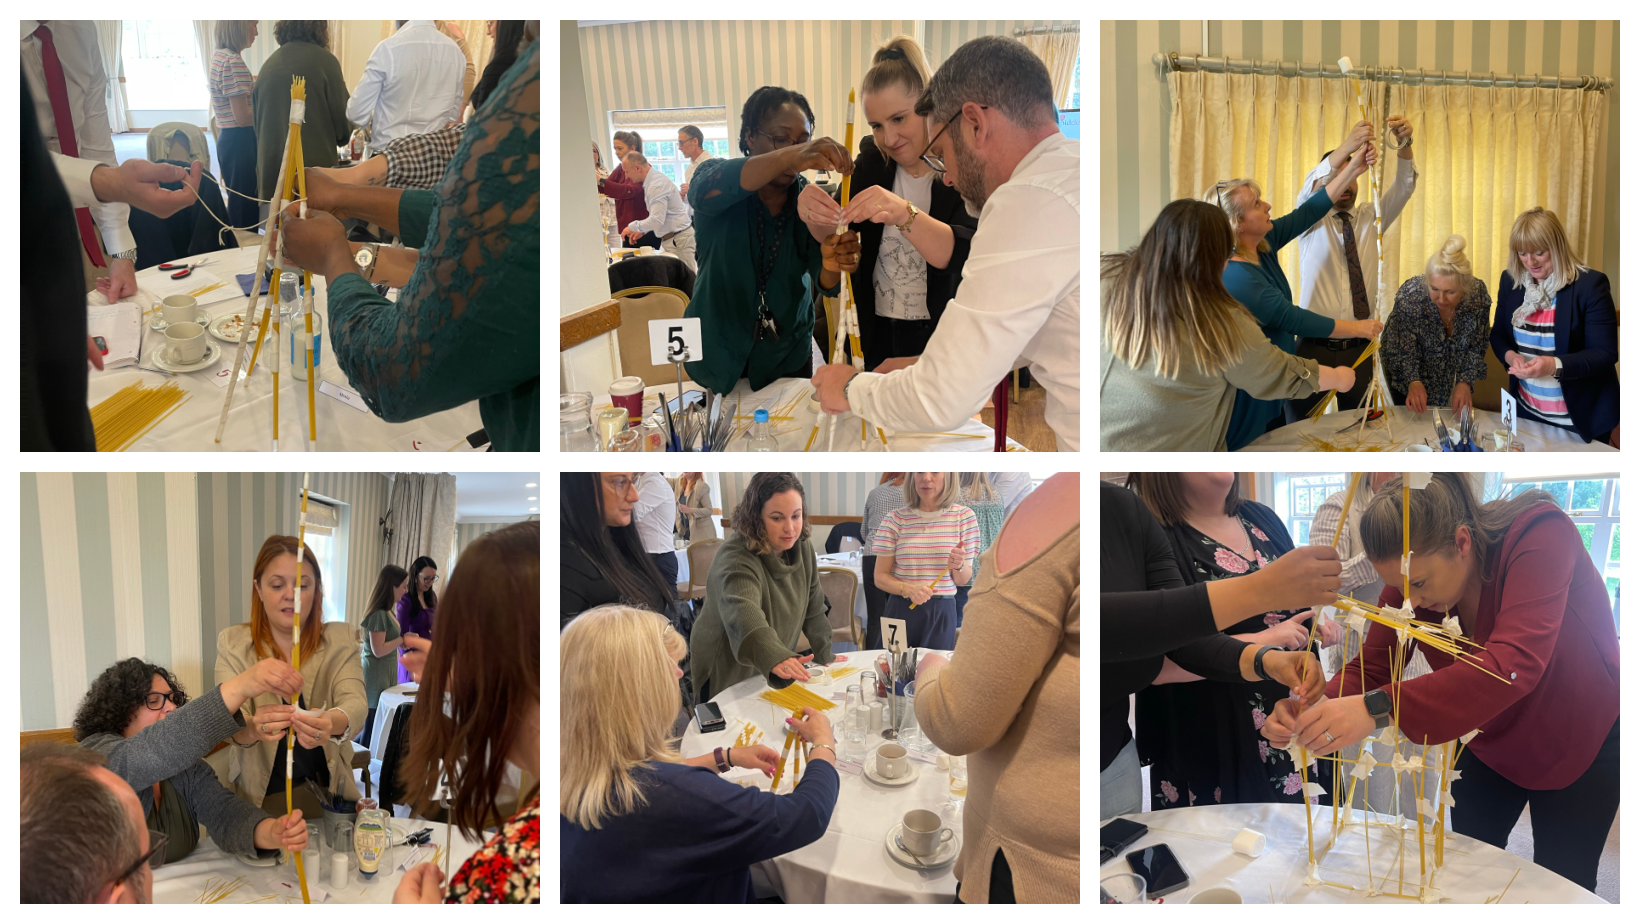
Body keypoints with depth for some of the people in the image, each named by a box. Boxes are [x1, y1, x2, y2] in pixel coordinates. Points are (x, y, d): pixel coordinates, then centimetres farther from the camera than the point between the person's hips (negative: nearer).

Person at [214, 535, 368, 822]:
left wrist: (333, 723, -36)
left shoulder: (340, 639, 4)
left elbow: (356, 704, -12)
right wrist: (253, 728, -36)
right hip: (258, 798, -1)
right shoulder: (233, 643, 2)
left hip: (327, 793, 1)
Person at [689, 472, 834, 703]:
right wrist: (776, 658, -67)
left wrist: (825, 656, 10)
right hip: (725, 682, -6)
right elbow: (743, 615, -50)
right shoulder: (735, 560, -31)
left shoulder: (802, 548, -7)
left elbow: (813, 608, 8)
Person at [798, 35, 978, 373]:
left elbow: (963, 255, -26)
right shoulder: (873, 159, 3)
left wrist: (904, 215, -42)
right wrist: (815, 216, -23)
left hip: (944, 342, -4)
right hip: (879, 335, 4)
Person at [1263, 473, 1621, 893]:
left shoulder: (1540, 534, -37)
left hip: (1578, 744, -4)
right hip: (1490, 743, 4)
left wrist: (1379, 709, -59)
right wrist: (1313, 709, -40)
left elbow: (1514, 665, -50)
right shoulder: (1410, 572, -18)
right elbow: (1371, 667, -16)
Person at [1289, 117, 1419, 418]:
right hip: (1314, 347, -3)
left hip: (1360, 348, 3)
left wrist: (1404, 145, -23)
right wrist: (1346, 148, -35)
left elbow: (1403, 187, -2)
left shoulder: (1370, 218, 13)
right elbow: (1310, 186, -17)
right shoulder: (1311, 221, 4)